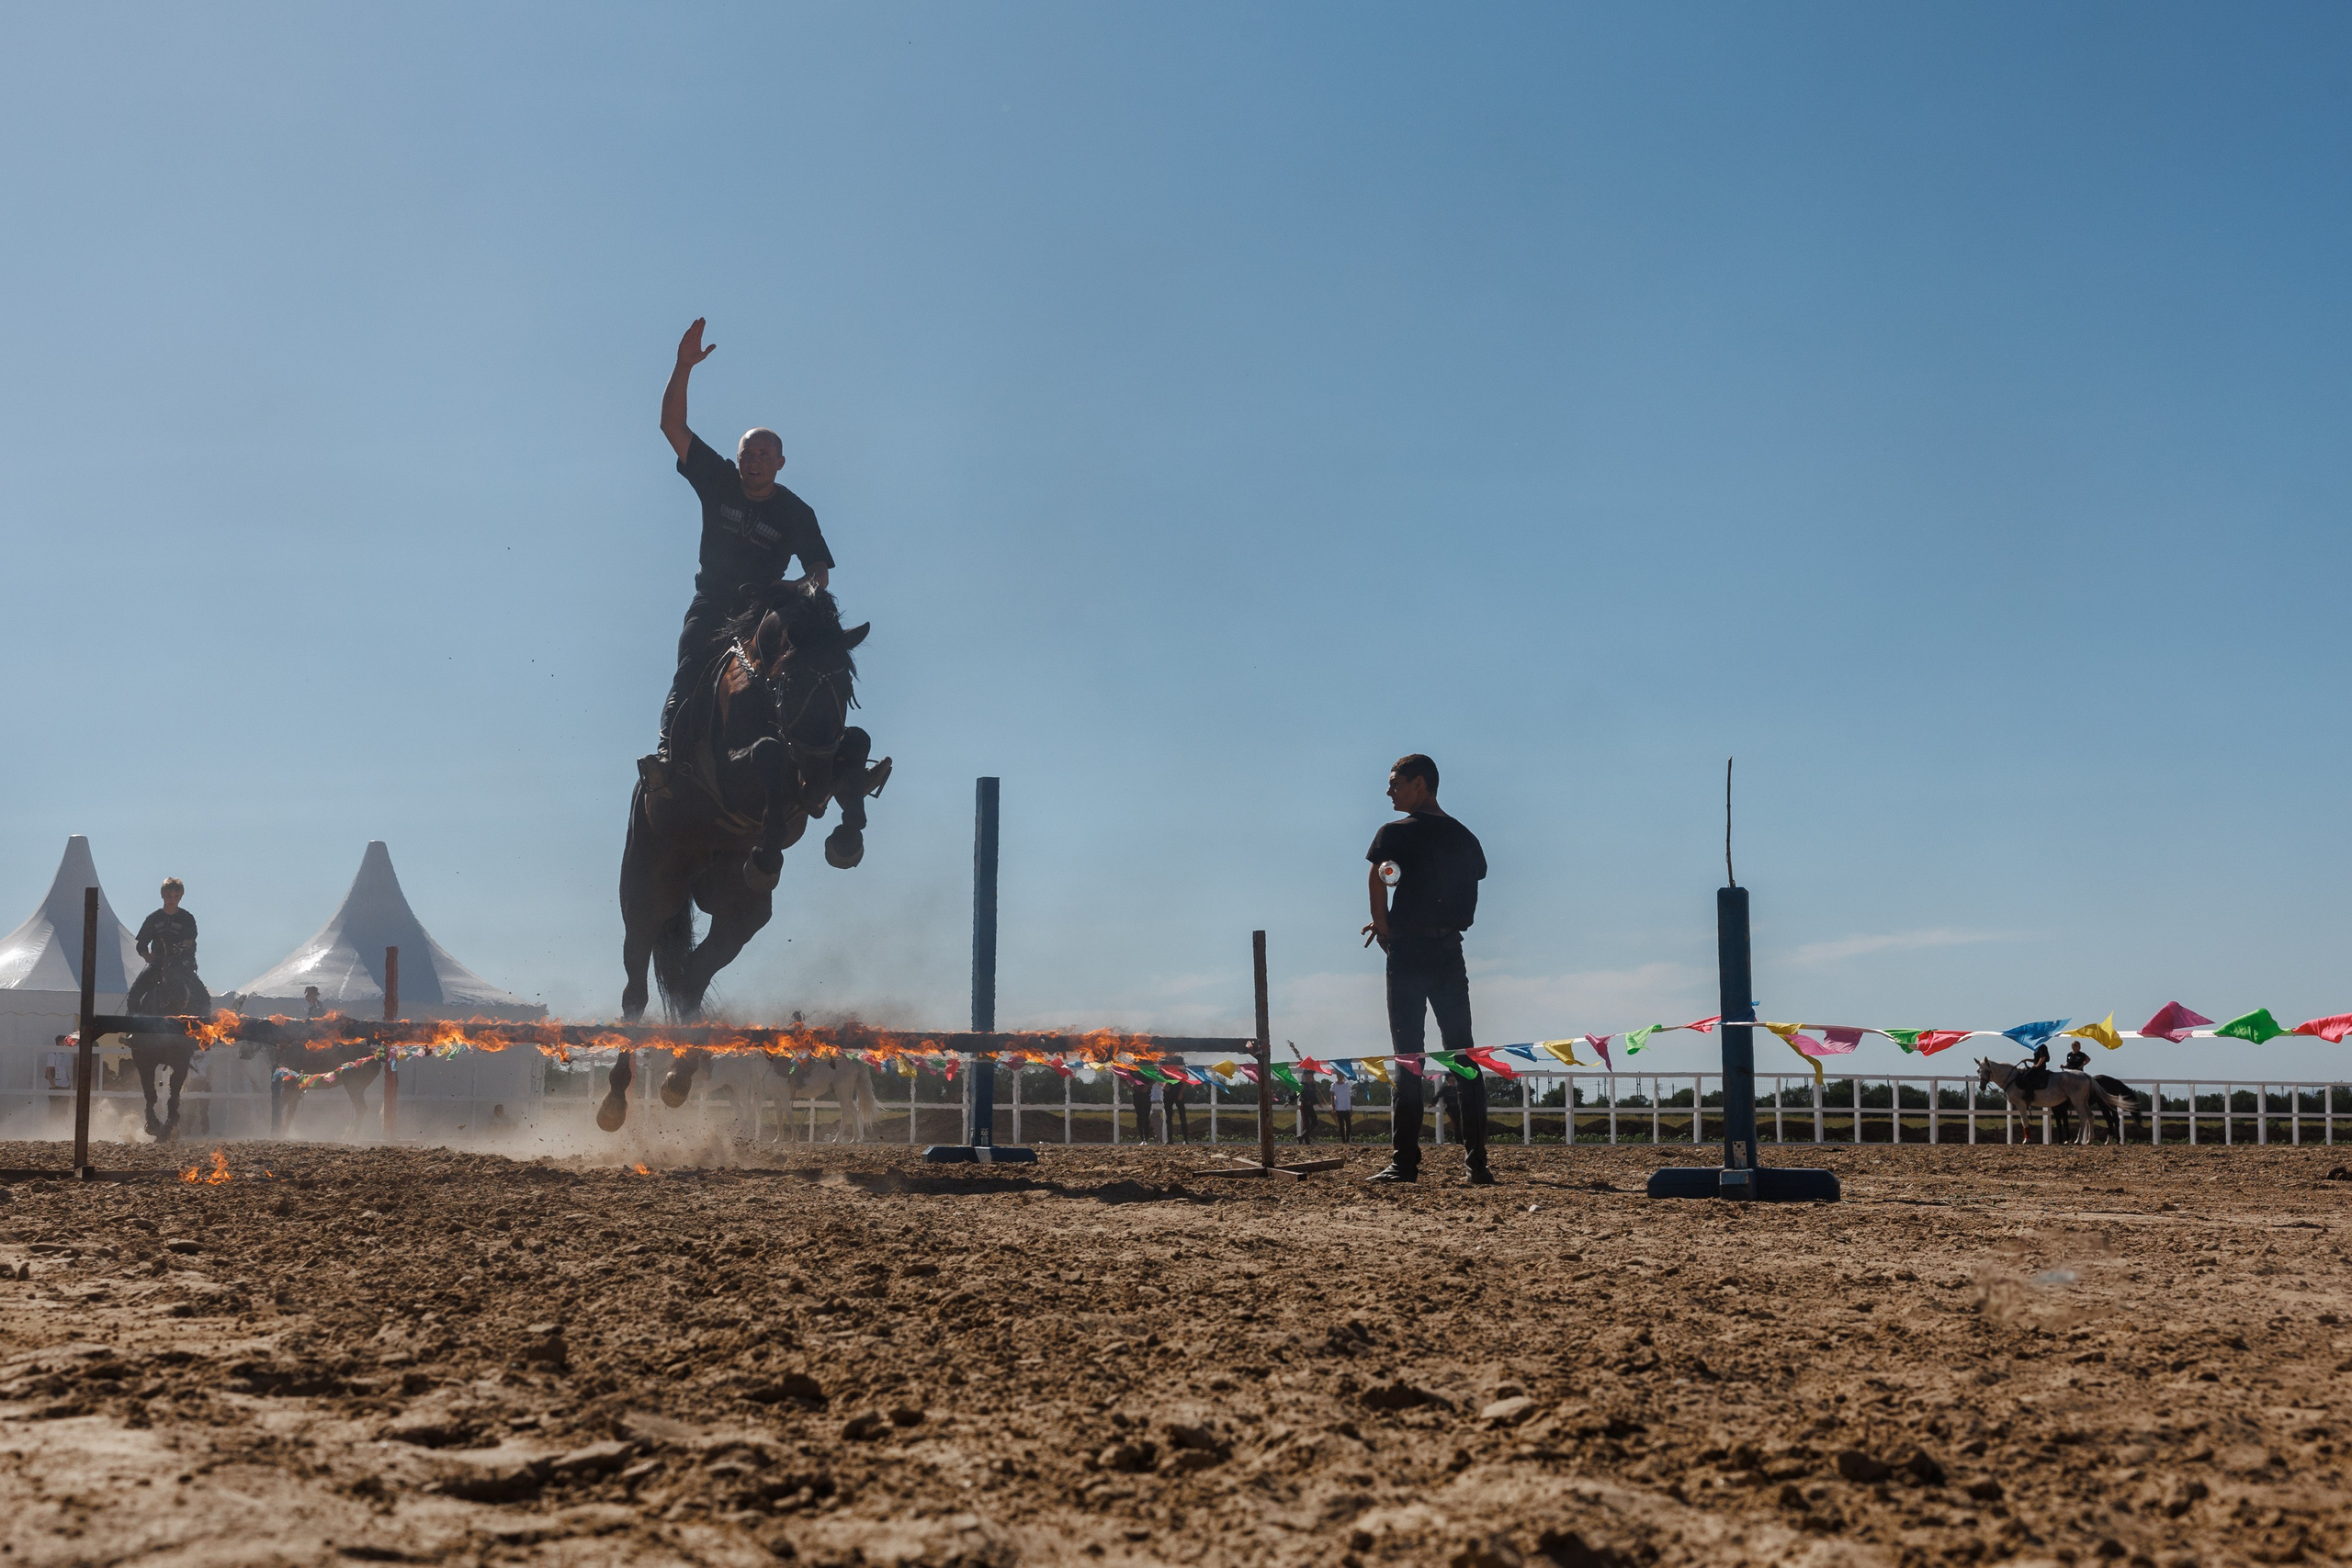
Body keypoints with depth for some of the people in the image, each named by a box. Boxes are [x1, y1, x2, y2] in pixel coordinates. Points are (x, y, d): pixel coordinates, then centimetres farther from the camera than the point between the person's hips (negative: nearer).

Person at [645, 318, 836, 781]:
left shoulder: (795, 512, 0)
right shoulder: (718, 482, 2)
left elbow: (819, 564, 0)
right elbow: (672, 425, -3)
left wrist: (812, 582, -26)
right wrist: (684, 366, -13)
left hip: (764, 606, 1)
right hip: (711, 605, -1)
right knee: (689, 672, -22)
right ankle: (669, 749, -37)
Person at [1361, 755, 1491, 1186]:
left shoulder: (1395, 834, -5)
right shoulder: (1464, 837, 12)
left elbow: (1378, 888, -11)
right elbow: (1469, 900, 14)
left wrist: (1385, 930, 5)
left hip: (1408, 952, -4)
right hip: (1450, 951, 5)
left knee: (1407, 1057, -2)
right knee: (1462, 1054, 6)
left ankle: (1404, 1162, -5)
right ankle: (1477, 1163, 2)